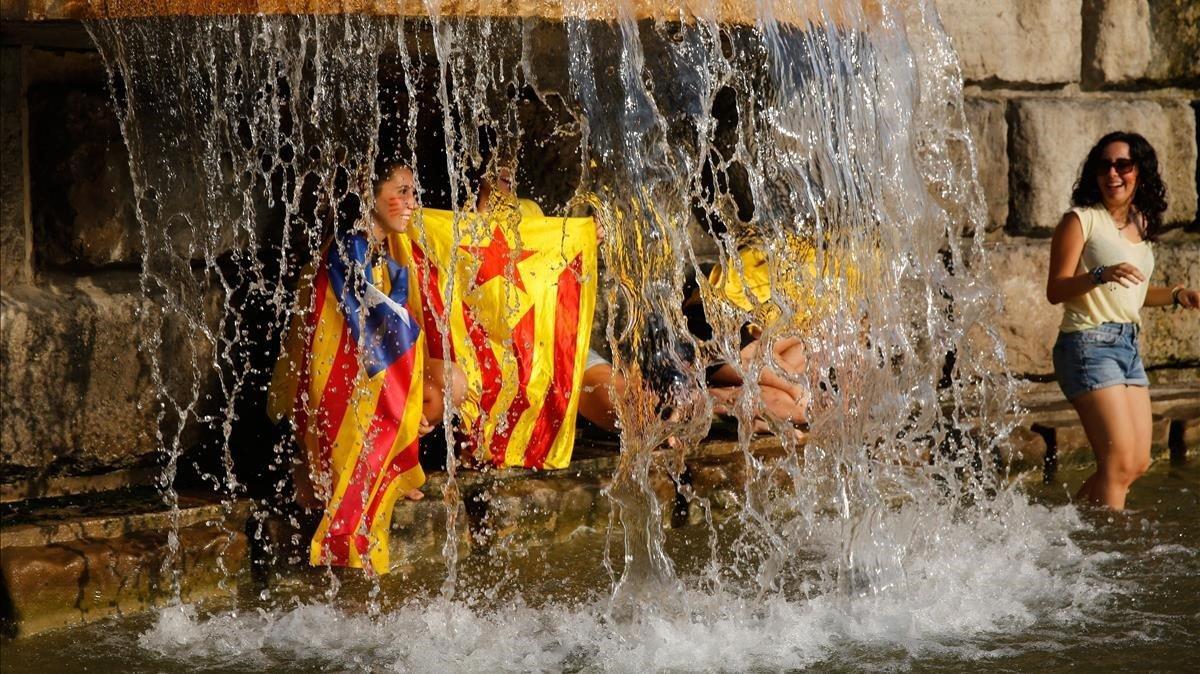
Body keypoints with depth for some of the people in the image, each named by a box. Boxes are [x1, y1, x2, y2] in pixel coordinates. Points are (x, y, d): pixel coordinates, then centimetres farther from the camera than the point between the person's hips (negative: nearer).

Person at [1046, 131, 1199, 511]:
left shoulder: (1141, 224, 14)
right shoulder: (1082, 220, -7)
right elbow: (1055, 290, -13)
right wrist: (1101, 275, -28)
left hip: (1129, 346, 8)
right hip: (1089, 345, -8)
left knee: (1139, 465, 9)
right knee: (1120, 462, -13)